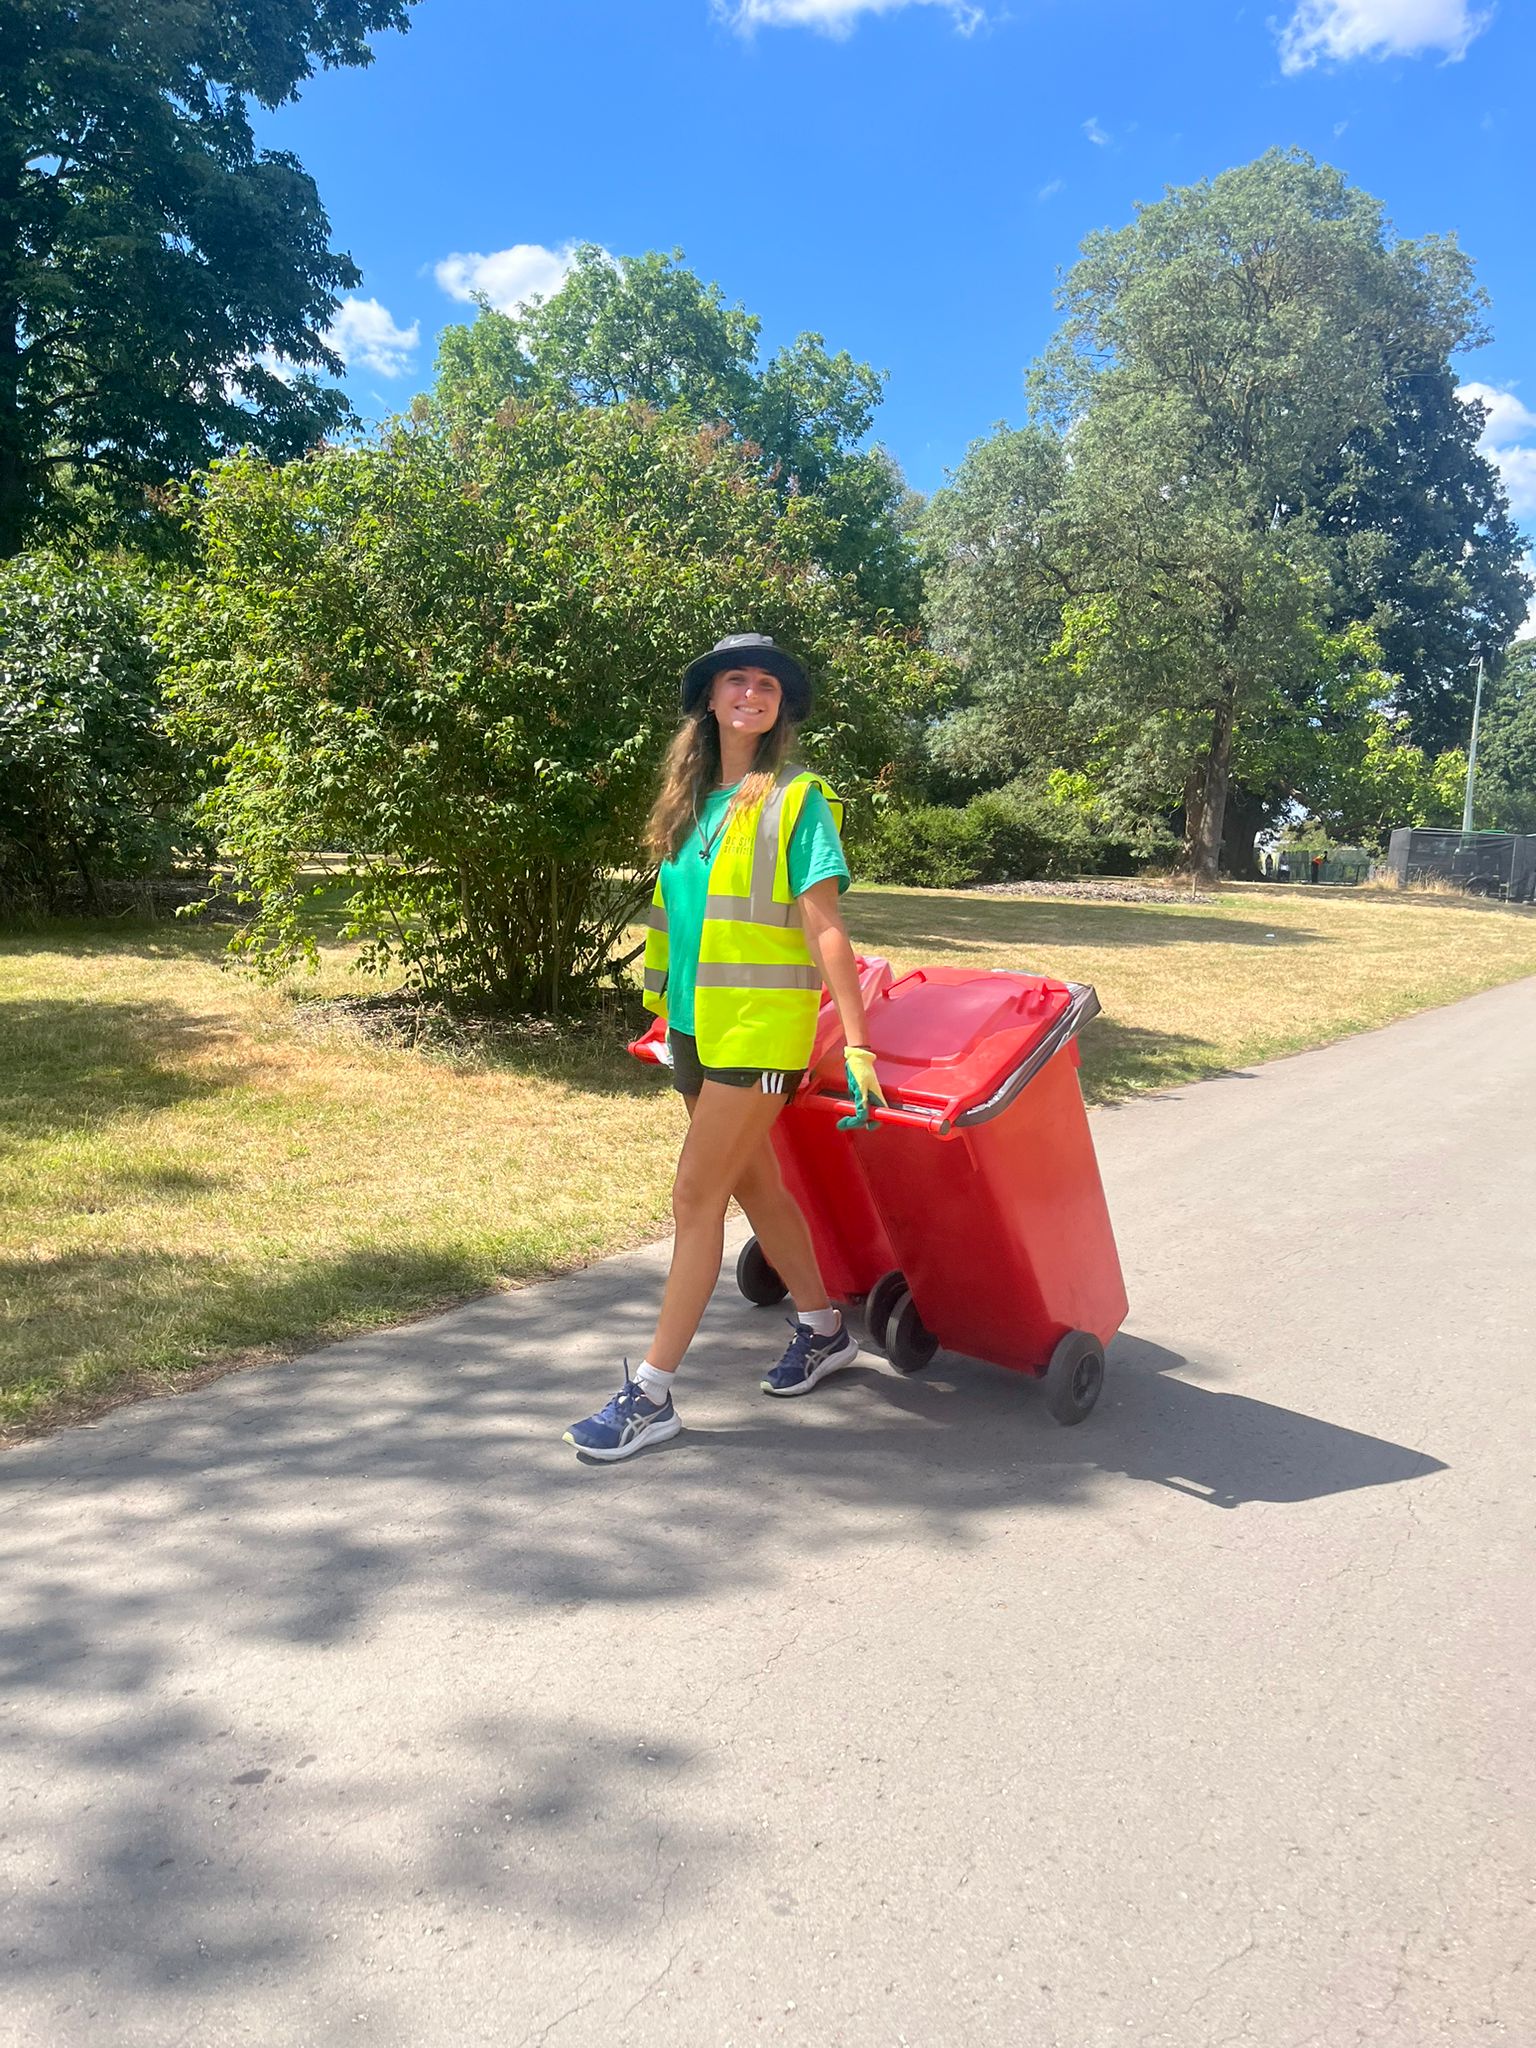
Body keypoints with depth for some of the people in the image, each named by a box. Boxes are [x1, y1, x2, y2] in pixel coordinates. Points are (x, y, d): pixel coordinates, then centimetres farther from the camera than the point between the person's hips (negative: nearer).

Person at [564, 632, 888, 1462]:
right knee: (754, 1183, 17)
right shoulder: (691, 800, 11)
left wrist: (857, 1044, -17)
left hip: (759, 1027, -7)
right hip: (695, 1024, 7)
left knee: (696, 1196, -5)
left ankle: (651, 1393, 4)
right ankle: (823, 1331, 36)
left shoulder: (795, 800, -7)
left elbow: (824, 929, -13)